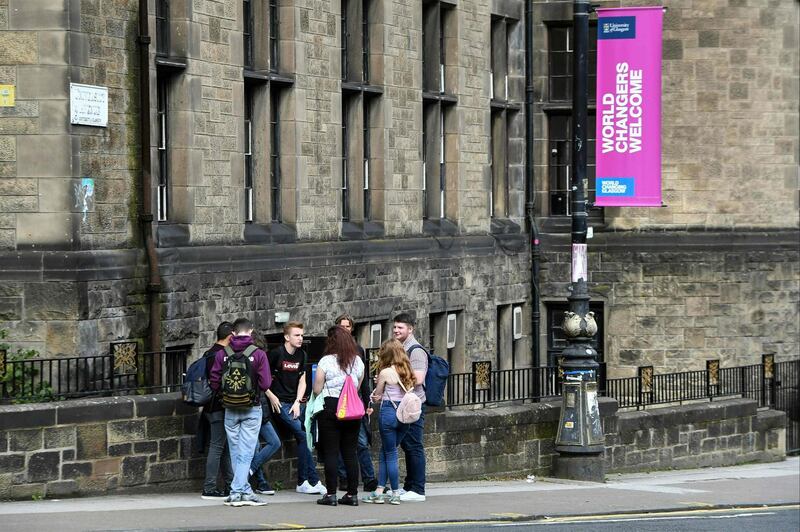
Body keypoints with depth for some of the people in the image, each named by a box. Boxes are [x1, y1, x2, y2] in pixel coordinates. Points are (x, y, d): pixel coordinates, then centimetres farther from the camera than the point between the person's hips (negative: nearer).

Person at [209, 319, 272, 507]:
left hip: (230, 409, 2)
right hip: (252, 409, -2)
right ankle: (237, 491, -8)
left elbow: (214, 383, -3)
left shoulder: (222, 354, -3)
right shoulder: (258, 354, -10)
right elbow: (265, 384, -13)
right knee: (245, 451, 0)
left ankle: (244, 491, 13)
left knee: (235, 451, 11)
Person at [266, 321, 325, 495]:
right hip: (280, 403, -6)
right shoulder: (276, 354, -9)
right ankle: (313, 481, -13)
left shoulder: (301, 355, 9)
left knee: (303, 439, 0)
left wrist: (297, 402, -4)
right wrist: (271, 397, -10)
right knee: (303, 435, -16)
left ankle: (303, 483, 6)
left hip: (296, 402, 6)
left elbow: (302, 381, 10)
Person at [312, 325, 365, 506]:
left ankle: (331, 494, -3)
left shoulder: (326, 361, -9)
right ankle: (352, 494, 8)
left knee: (330, 452, -1)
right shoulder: (358, 361, 5)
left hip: (330, 408, -4)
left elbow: (317, 389, -7)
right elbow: (358, 387, 12)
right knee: (350, 452, 8)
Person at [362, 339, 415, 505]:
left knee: (390, 454, 4)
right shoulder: (407, 372, 6)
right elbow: (410, 392, 11)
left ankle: (395, 494, 6)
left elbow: (376, 396, 0)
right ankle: (379, 492, 12)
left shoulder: (385, 373, -10)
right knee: (385, 452, 14)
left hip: (388, 412, -6)